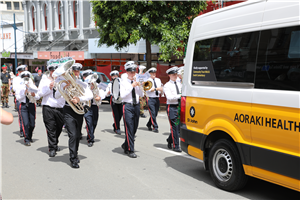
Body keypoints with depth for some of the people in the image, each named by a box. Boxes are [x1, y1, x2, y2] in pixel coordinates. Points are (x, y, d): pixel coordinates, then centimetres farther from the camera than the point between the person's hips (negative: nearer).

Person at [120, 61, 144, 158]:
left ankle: (126, 145, 31)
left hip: (136, 106, 5)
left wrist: (139, 86, -6)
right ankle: (130, 150, -1)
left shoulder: (136, 82, 12)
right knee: (129, 129, -6)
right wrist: (132, 86, -14)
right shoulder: (123, 82, -1)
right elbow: (122, 95, -13)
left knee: (134, 128, 11)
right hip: (128, 106, -5)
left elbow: (141, 95, 9)